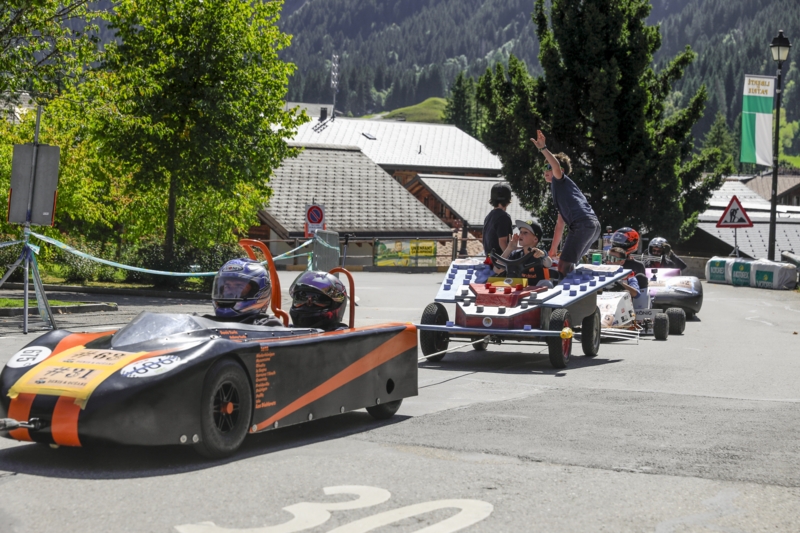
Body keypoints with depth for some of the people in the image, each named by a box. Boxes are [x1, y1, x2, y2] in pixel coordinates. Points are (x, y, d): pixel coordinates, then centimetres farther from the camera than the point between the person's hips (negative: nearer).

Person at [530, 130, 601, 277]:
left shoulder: (561, 180, 11)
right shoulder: (558, 189, 35)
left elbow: (557, 167, -16)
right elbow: (560, 223, 36)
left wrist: (543, 148, -22)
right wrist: (553, 249, 36)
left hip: (583, 223, -10)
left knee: (563, 267, -10)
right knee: (568, 264, 21)